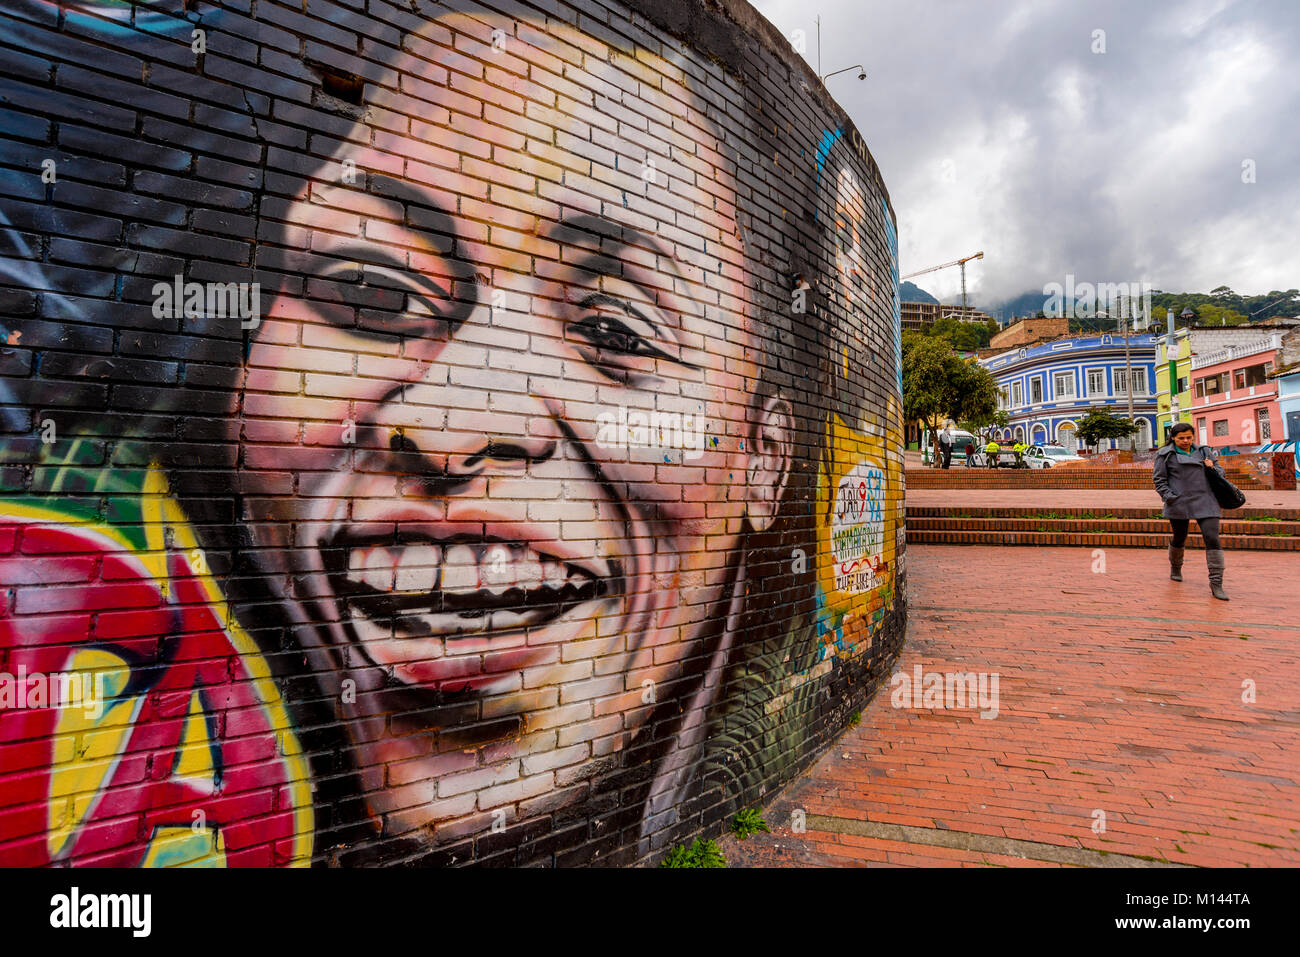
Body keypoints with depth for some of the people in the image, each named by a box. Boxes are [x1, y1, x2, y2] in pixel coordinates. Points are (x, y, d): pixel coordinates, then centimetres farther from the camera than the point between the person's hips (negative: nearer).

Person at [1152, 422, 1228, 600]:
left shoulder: (1204, 451, 13)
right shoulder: (1165, 454, 1)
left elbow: (1220, 471, 21)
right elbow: (1159, 479, 1)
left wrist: (1212, 468, -2)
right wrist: (1169, 497, -9)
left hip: (1204, 502, 2)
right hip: (1179, 503, -2)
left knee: (1212, 538, -10)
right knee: (1179, 538, 12)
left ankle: (1216, 584, -7)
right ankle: (1175, 568, 42)